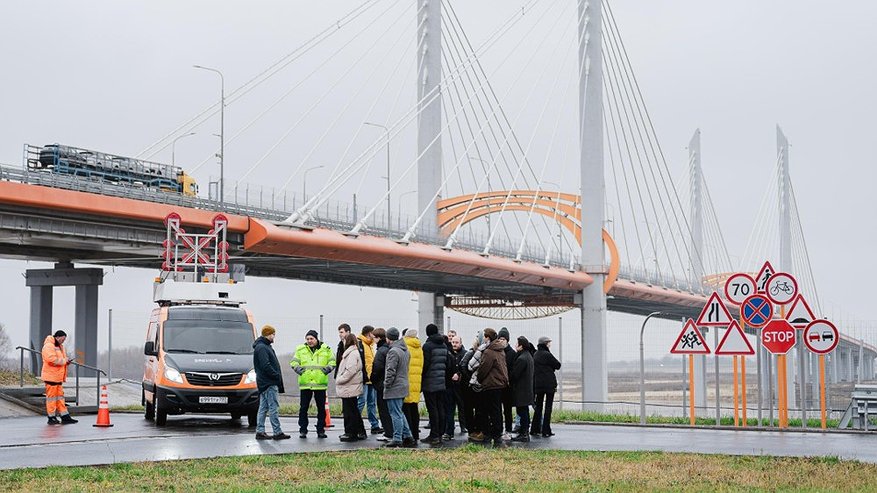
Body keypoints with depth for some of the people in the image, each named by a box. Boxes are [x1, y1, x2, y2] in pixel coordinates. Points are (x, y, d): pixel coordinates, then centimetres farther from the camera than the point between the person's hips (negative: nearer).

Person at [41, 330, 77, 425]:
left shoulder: (59, 346, 19)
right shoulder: (48, 346, -14)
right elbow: (52, 360, -26)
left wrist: (66, 361, 6)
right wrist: (64, 361, -16)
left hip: (58, 377, 10)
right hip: (51, 376, -10)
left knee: (60, 396, 11)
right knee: (51, 396, -4)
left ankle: (65, 417, 13)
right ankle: (51, 418, 2)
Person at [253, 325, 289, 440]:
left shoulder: (266, 346, 19)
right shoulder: (261, 348, -14)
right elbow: (266, 366, -21)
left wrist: (278, 376, 12)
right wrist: (277, 376, -16)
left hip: (265, 382, 11)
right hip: (268, 383, -11)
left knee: (263, 408, 10)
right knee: (273, 407, -8)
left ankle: (260, 431, 13)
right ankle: (277, 432, -7)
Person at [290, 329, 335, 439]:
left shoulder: (326, 349, 6)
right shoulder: (300, 349, 7)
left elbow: (332, 361, 11)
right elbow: (294, 361, 12)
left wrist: (328, 368, -6)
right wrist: (297, 367, -6)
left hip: (320, 383, 0)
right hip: (305, 383, 0)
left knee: (321, 408, 6)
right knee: (303, 408, 2)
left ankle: (321, 430, 15)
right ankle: (303, 430, 10)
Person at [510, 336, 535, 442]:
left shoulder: (521, 359, -19)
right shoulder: (529, 356, 12)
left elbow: (514, 374, -19)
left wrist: (507, 380, -3)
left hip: (521, 390, -10)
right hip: (527, 389, 10)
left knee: (522, 412, -6)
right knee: (525, 411, 15)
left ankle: (524, 434, -4)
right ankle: (525, 432, 21)